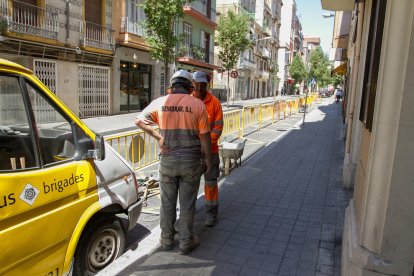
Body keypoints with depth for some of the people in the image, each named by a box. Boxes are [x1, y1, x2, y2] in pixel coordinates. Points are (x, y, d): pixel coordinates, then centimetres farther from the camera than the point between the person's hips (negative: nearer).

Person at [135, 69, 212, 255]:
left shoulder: (160, 102, -1)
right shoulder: (197, 104, -7)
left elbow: (139, 121, 4)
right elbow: (204, 136, -5)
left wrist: (158, 137, -2)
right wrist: (207, 159, 6)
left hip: (168, 160, 2)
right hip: (191, 160, -1)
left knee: (167, 202, 16)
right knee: (187, 203, 10)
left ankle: (167, 239, 30)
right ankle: (186, 242, 22)